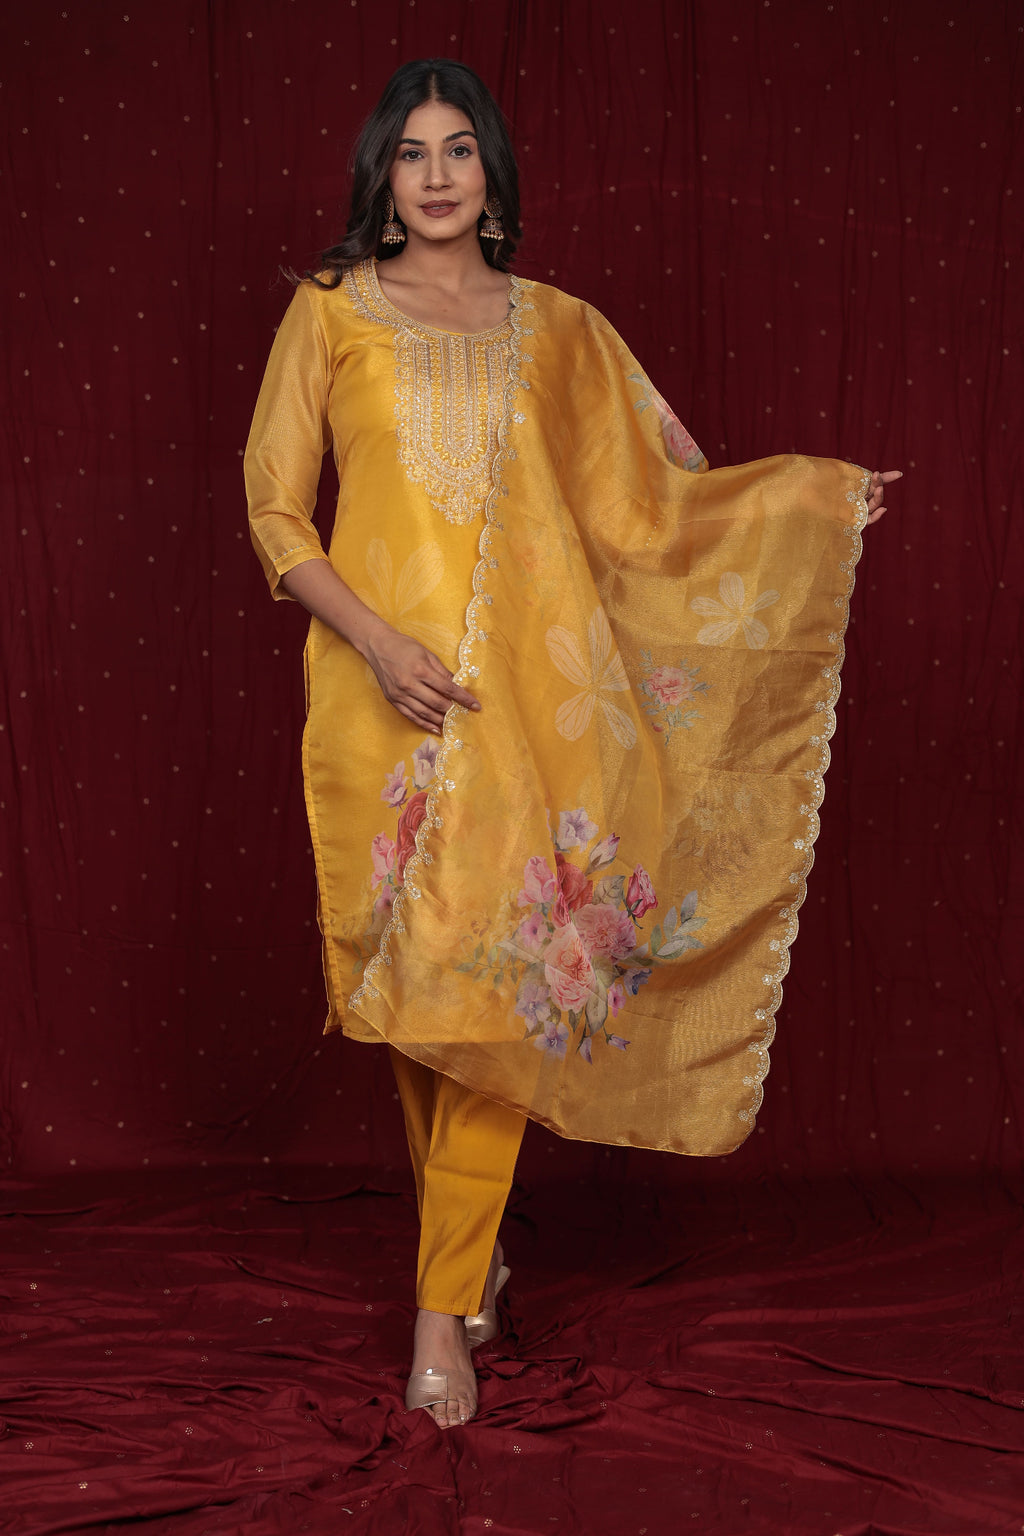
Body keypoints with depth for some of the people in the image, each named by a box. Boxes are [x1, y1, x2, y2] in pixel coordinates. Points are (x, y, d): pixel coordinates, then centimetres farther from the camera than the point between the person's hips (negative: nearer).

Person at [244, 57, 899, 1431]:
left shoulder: (556, 328, 13)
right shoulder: (332, 312, 7)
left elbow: (660, 486, 17)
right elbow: (275, 512, 3)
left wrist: (814, 497, 6)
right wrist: (376, 640, -11)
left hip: (526, 689, 1)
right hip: (386, 692, 0)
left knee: (499, 983, -5)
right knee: (412, 980, 3)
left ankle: (447, 1309, 3)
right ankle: (465, 1248, 25)